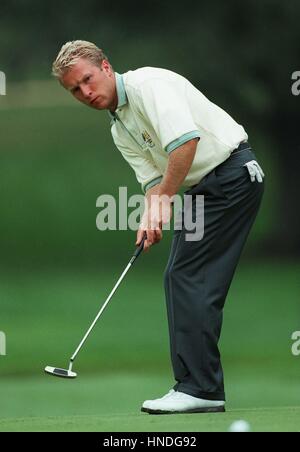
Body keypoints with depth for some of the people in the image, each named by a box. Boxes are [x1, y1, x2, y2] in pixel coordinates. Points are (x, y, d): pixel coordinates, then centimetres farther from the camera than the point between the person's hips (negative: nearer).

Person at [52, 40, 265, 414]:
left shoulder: (148, 85, -14)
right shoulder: (120, 129, 16)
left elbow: (186, 139, -26)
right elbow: (153, 179, 11)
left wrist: (164, 198, -19)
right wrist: (150, 218, -10)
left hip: (233, 172, -10)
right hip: (203, 187, 10)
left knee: (190, 278, -13)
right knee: (178, 279, 7)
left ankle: (201, 389, -14)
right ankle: (194, 386, 9)